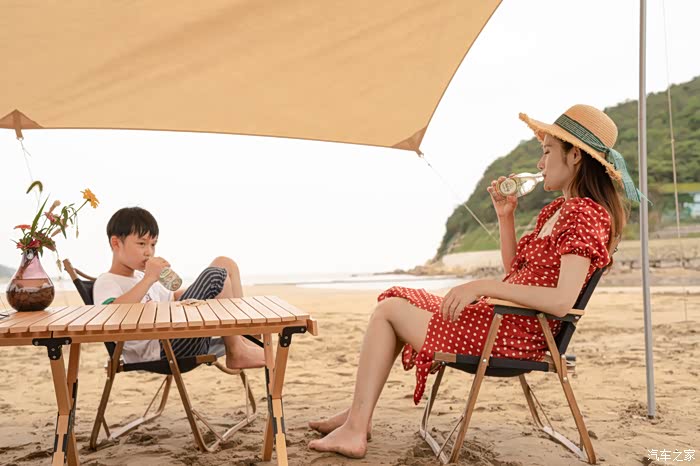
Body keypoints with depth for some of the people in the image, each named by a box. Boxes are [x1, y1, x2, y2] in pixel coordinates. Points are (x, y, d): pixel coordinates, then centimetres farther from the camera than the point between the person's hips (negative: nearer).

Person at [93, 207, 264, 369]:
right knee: (215, 276, -18)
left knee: (225, 263, 8)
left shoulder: (141, 277, 27)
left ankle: (241, 338, 2)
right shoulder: (107, 283, -2)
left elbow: (171, 299, 38)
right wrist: (149, 279, -25)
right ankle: (236, 353, -9)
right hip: (159, 350, -9)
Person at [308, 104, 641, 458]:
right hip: (501, 319, 10)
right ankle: (358, 415, 14)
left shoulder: (586, 215, -15)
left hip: (516, 335, -10)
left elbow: (562, 301, -28)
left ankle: (356, 427, 3)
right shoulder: (556, 211, 15)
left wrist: (483, 286, -26)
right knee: (395, 301, 16)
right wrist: (505, 216, 9)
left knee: (388, 310, -4)